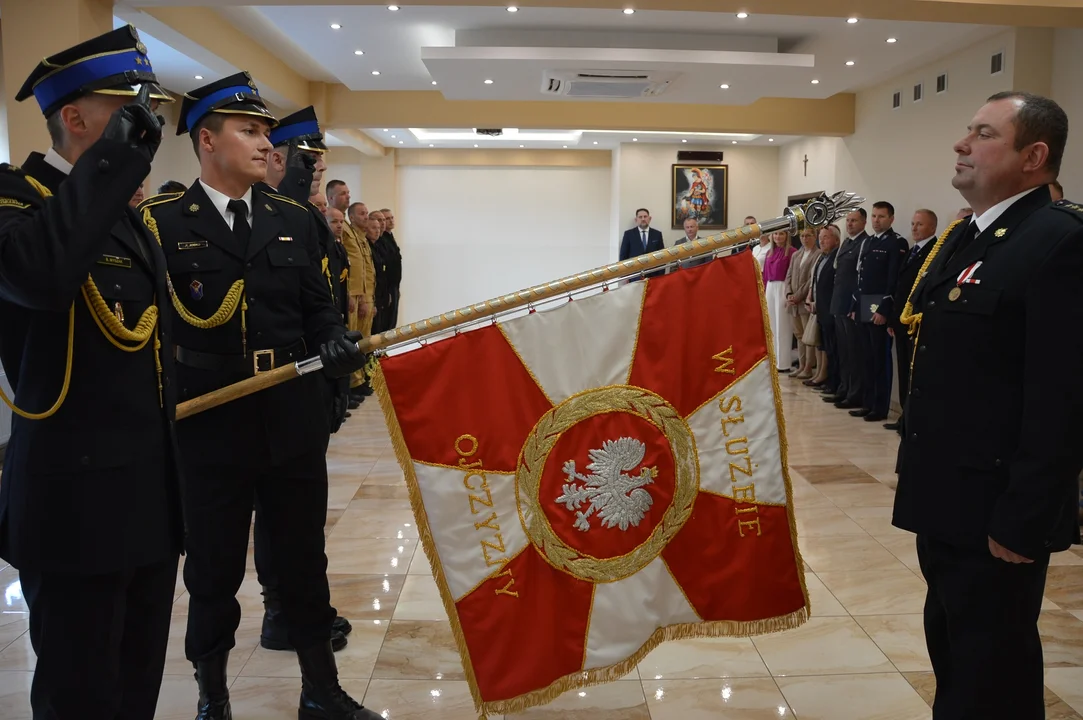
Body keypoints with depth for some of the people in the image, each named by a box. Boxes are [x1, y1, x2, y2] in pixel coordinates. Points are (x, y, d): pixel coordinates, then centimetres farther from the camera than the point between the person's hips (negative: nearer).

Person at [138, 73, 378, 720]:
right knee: (213, 571, 13)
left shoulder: (294, 220, 9)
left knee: (305, 563, 14)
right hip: (208, 428, -3)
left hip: (295, 425, 3)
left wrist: (336, 342, -11)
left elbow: (317, 307, 10)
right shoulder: (161, 222, -4)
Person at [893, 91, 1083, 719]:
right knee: (951, 649, 22)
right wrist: (918, 474, 15)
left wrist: (1020, 520, -22)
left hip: (995, 507, -9)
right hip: (946, 496, 9)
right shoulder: (963, 237, 12)